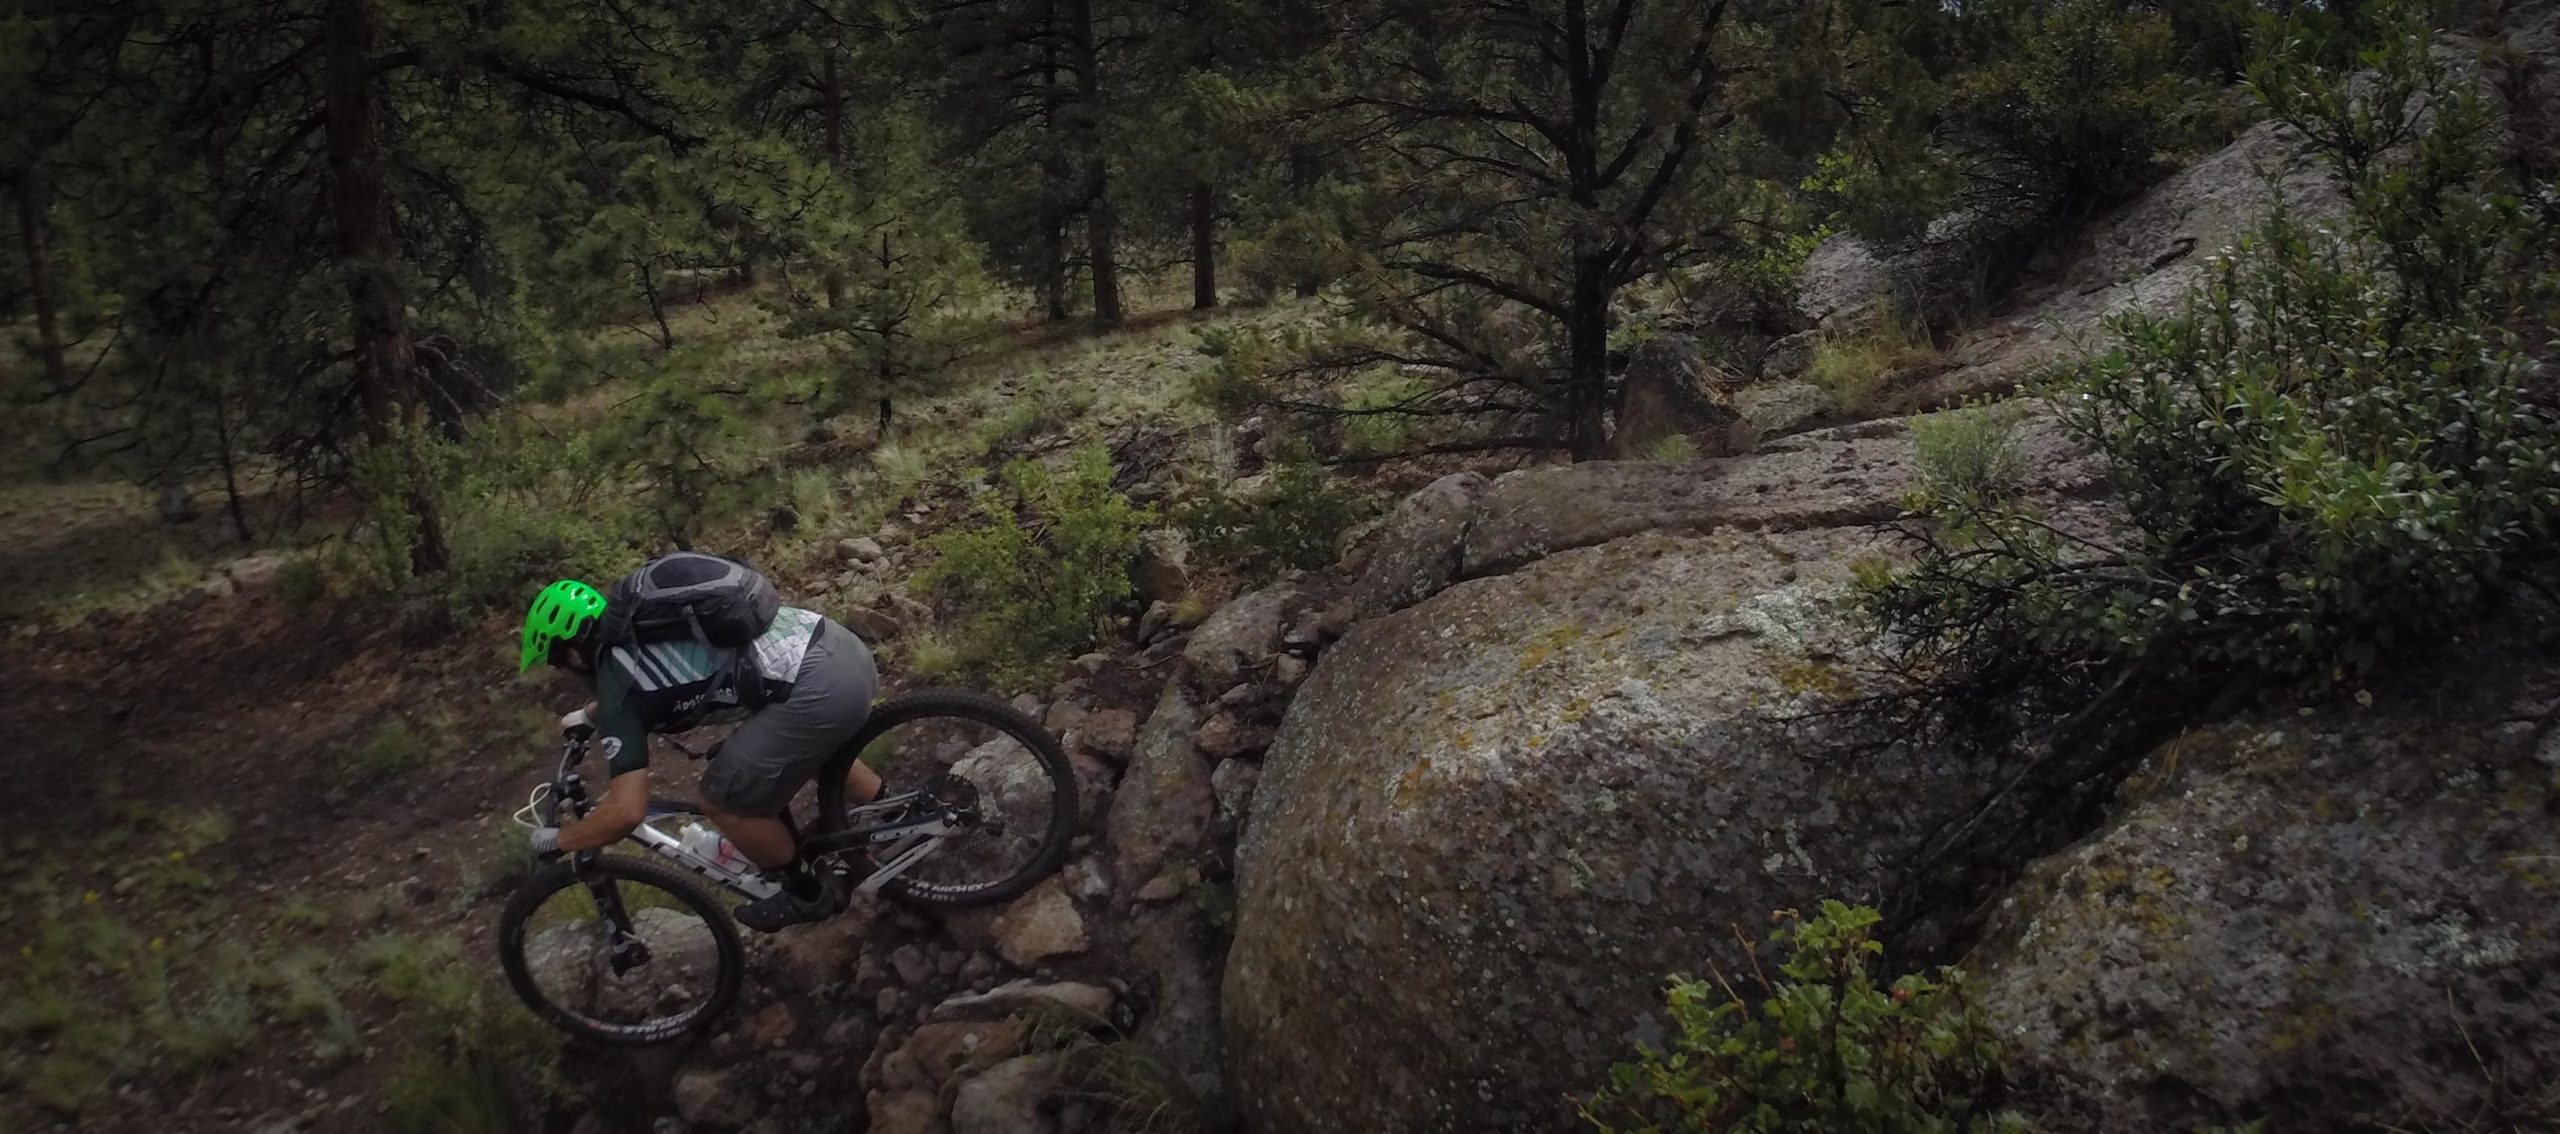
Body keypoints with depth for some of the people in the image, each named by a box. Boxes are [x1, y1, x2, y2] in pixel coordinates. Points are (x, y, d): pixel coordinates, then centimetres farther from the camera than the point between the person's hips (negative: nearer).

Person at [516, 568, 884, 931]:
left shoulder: (616, 689, -1)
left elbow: (627, 811, -5)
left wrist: (554, 841, 12)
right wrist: (589, 715, 58)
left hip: (817, 691, -9)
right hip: (840, 644, 9)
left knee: (724, 801, 9)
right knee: (812, 746, 37)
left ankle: (811, 892, 26)